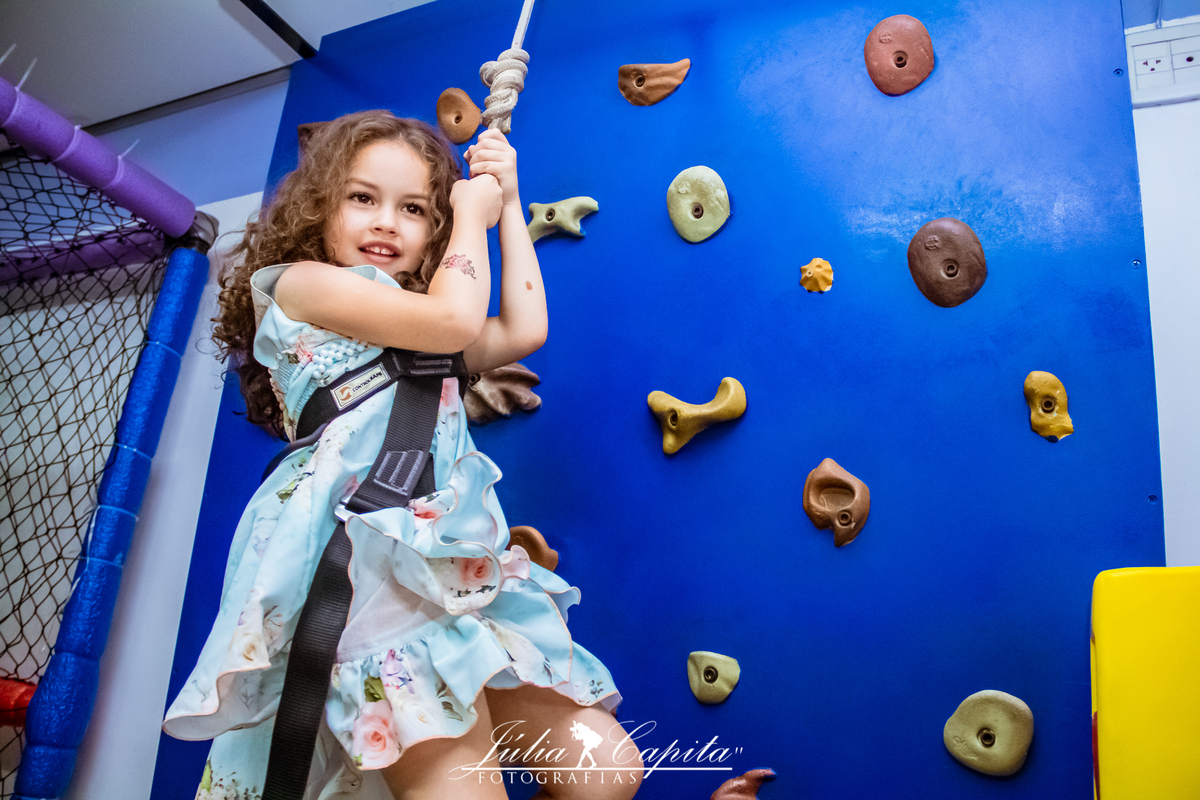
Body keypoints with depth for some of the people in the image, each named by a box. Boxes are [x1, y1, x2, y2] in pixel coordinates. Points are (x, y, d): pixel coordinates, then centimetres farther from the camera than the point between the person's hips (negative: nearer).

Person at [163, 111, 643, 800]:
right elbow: (455, 318, -5)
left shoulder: (422, 336, 29)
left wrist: (507, 206, 24)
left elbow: (523, 331, 17)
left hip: (454, 574, 8)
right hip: (363, 561, -8)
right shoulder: (299, 283, 6)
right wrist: (473, 213, 12)